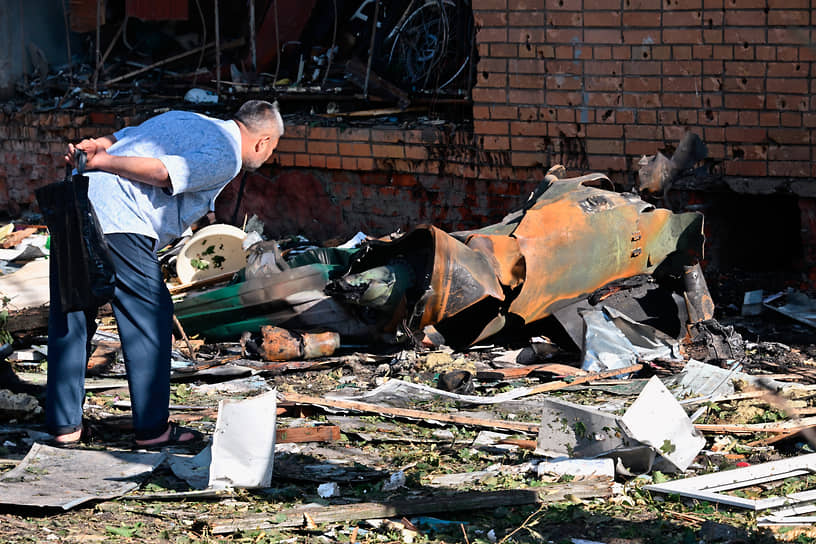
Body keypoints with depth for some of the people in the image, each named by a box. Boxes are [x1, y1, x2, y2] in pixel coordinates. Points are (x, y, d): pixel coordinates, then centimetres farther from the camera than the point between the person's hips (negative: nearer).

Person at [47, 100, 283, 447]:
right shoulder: (226, 157, 0)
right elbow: (162, 171, -12)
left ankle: (64, 424, 18)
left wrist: (94, 146, -1)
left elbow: (120, 138, 17)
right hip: (118, 223, -8)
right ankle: (152, 428, 8)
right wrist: (99, 162, -10)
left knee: (68, 321, 13)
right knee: (150, 321, 4)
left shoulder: (184, 120, 28)